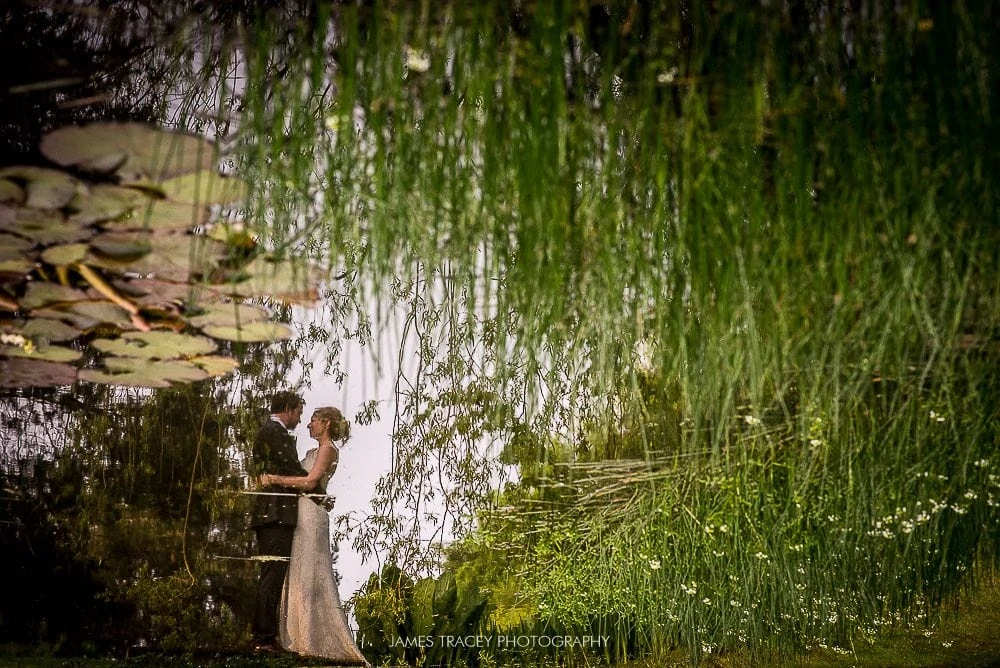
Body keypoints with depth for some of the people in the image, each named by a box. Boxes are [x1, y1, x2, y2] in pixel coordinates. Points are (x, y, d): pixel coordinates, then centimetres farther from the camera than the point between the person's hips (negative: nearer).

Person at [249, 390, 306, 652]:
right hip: (277, 513, -11)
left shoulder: (267, 432, 22)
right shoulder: (275, 433, -10)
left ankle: (263, 635, 17)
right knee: (273, 575, -9)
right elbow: (294, 470, -13)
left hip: (269, 514, 11)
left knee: (271, 576, 13)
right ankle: (265, 637, -8)